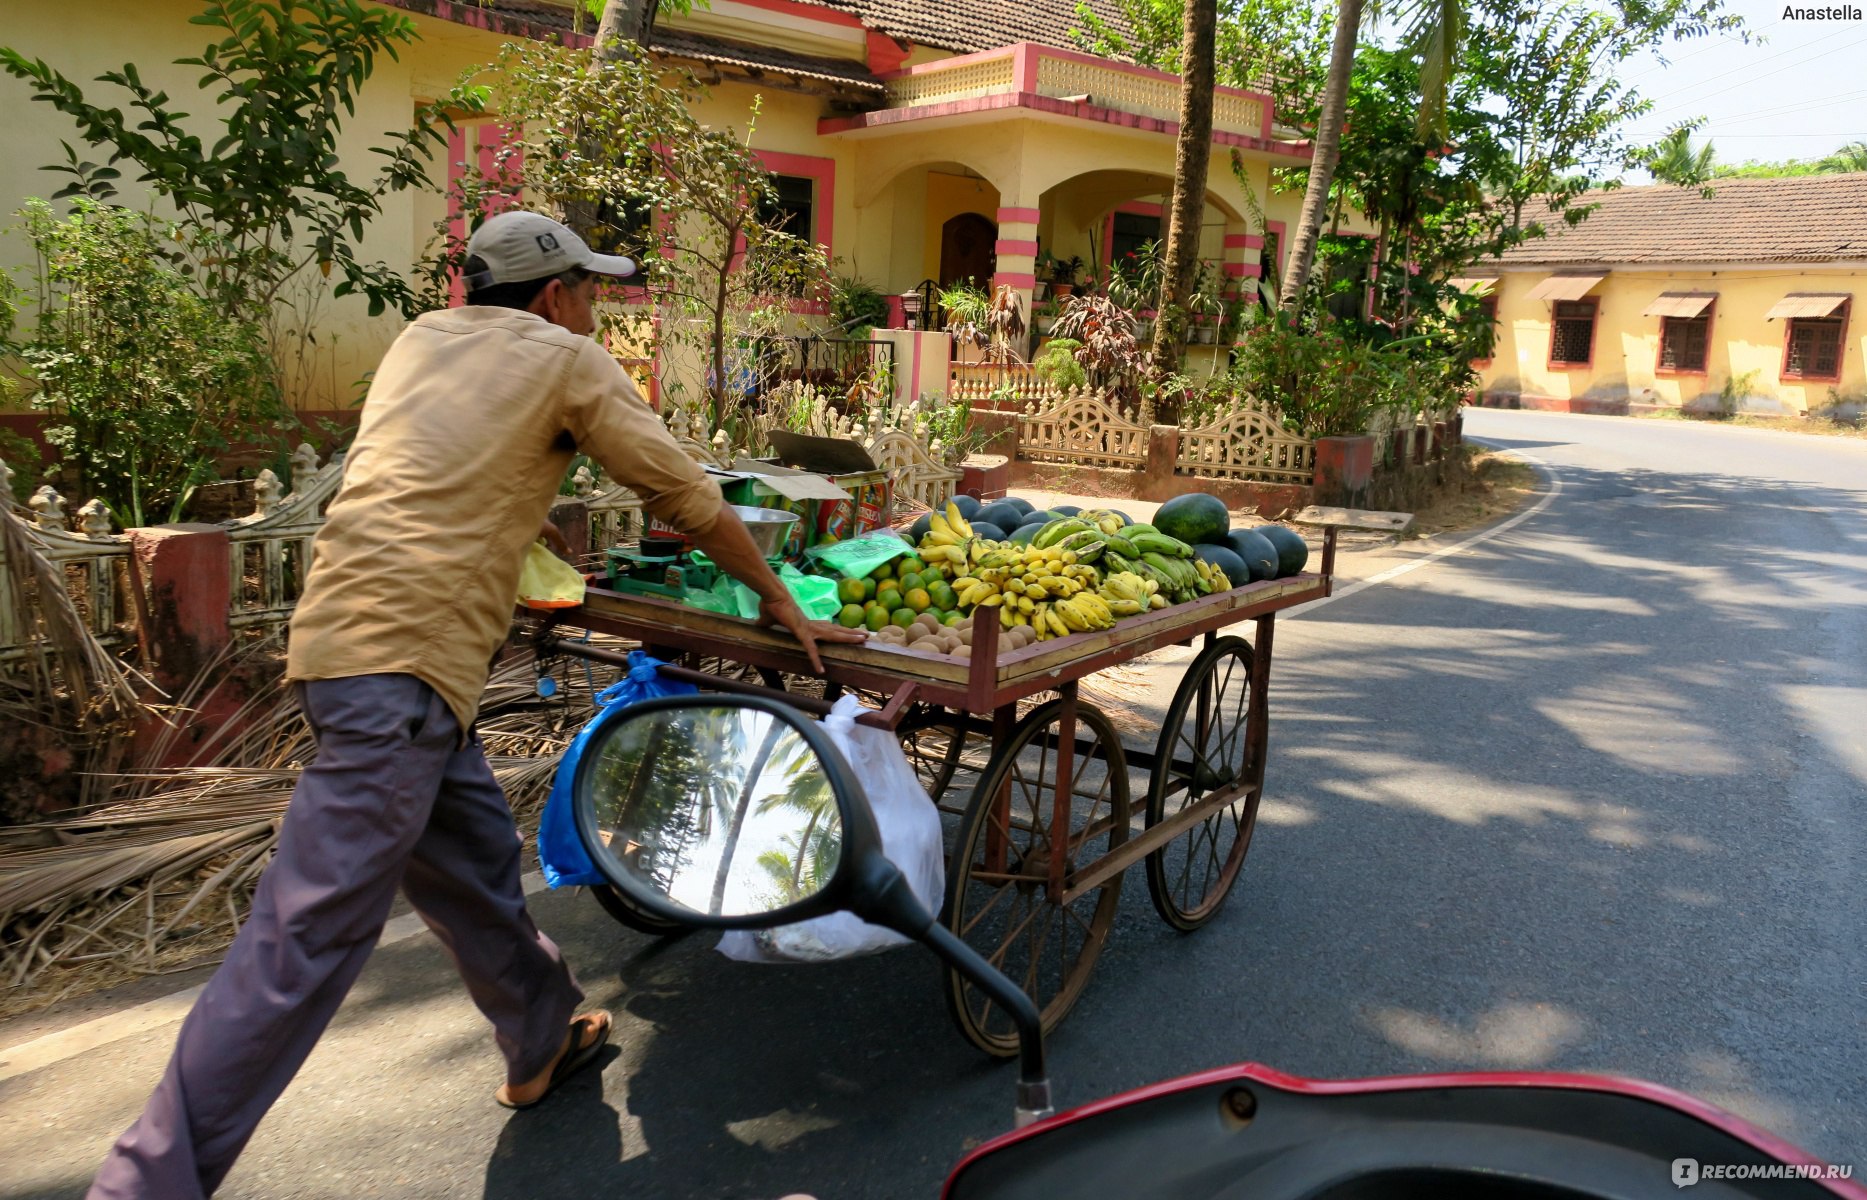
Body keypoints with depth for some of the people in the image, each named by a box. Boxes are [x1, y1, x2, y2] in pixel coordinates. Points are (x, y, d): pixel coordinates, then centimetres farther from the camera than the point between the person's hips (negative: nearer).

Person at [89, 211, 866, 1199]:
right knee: (313, 930, -8)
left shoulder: (422, 338, 22)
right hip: (405, 658, -9)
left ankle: (544, 1043, 33)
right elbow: (684, 494, 6)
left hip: (346, 631, 9)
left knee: (475, 859, 19)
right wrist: (775, 598, 15)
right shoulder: (566, 359, 3)